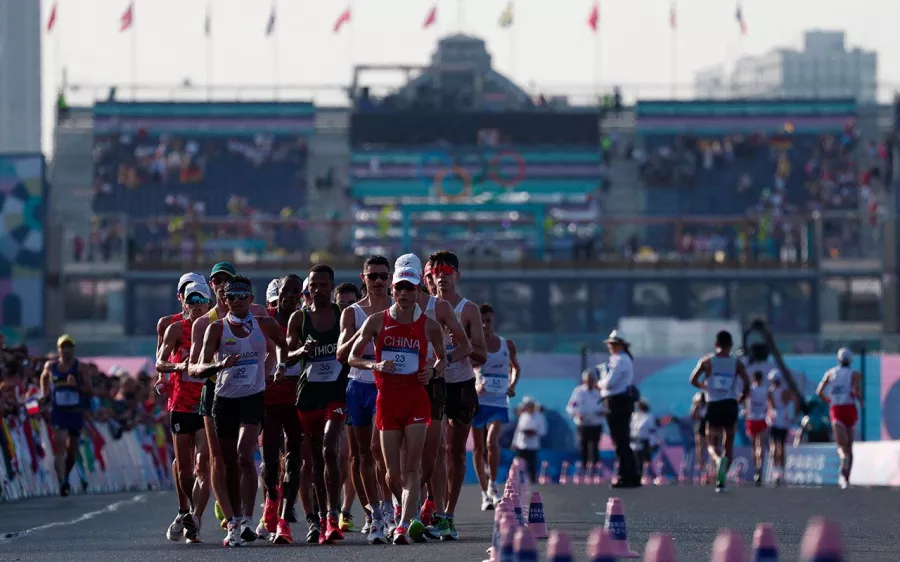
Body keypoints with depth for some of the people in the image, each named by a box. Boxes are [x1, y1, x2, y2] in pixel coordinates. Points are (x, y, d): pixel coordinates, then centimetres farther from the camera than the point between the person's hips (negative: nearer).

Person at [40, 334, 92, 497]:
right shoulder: (50, 366, 2)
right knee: (59, 446, -17)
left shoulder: (81, 367, -4)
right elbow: (44, 377, 25)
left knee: (72, 449, 12)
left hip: (76, 412, 1)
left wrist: (77, 386, -25)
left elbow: (90, 391, -7)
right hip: (58, 411, -1)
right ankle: (62, 483, -26)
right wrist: (45, 394, 12)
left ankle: (66, 476, 37)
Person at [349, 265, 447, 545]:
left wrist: (433, 371, -4)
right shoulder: (376, 322, 2)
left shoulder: (429, 326, 3)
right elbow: (353, 357, 6)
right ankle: (411, 516, 26)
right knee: (393, 473, 2)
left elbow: (442, 357, 18)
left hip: (416, 398, -1)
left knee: (411, 467, -11)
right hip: (387, 398, 1)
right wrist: (375, 365, -13)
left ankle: (403, 526, -15)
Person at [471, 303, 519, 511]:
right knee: (478, 447, 4)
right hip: (477, 401, 0)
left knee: (492, 441, -20)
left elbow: (515, 367, 22)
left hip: (499, 402, 0)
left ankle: (493, 484, -4)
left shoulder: (507, 345, 7)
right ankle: (485, 493, 14)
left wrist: (512, 385, 5)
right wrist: (474, 386, -24)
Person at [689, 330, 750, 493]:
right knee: (728, 443, 14)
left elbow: (693, 380, 0)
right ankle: (721, 480, 9)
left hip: (713, 406, -1)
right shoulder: (737, 363, 2)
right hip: (730, 406, 1)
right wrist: (741, 399, 10)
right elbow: (747, 384, -7)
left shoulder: (707, 361, 2)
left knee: (712, 444, 4)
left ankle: (718, 459, -33)